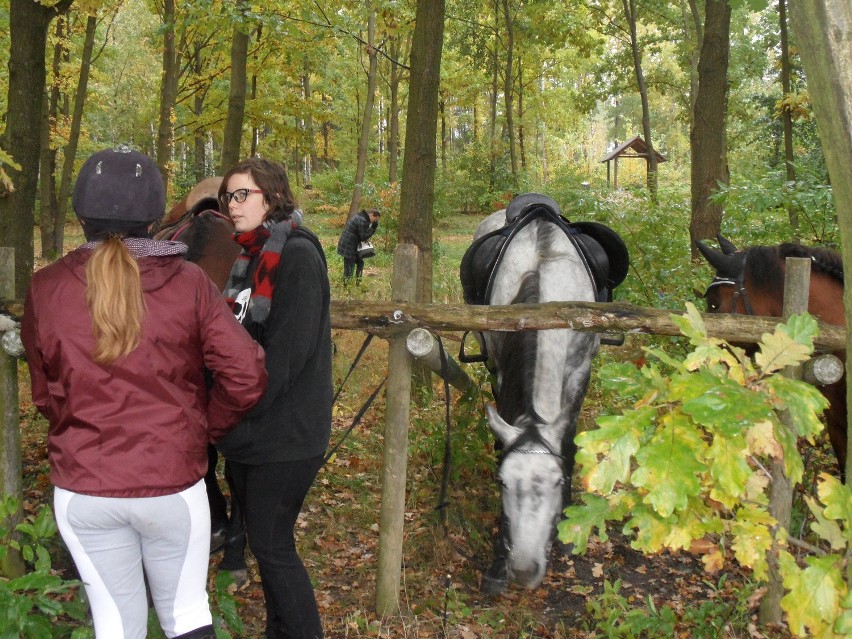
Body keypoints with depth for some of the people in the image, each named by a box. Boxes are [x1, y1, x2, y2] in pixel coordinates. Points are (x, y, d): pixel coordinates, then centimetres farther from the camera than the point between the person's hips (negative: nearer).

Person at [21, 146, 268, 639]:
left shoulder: (45, 289, -5)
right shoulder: (188, 283, -9)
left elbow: (45, 394, 4)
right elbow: (246, 376, -12)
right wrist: (205, 429, 5)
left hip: (83, 491, 1)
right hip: (174, 484, -1)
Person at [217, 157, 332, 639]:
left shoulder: (297, 256, -14)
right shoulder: (247, 256, 12)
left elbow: (288, 351, -21)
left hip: (284, 432, -8)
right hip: (246, 432, 8)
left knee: (272, 545, -1)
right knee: (262, 539, 17)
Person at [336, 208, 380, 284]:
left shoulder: (358, 216, 13)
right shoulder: (363, 221, -19)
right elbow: (363, 237, -18)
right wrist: (373, 228, -14)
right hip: (348, 247, -11)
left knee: (360, 262, 19)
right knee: (349, 268, -4)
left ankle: (358, 281, 24)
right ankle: (346, 284, 2)